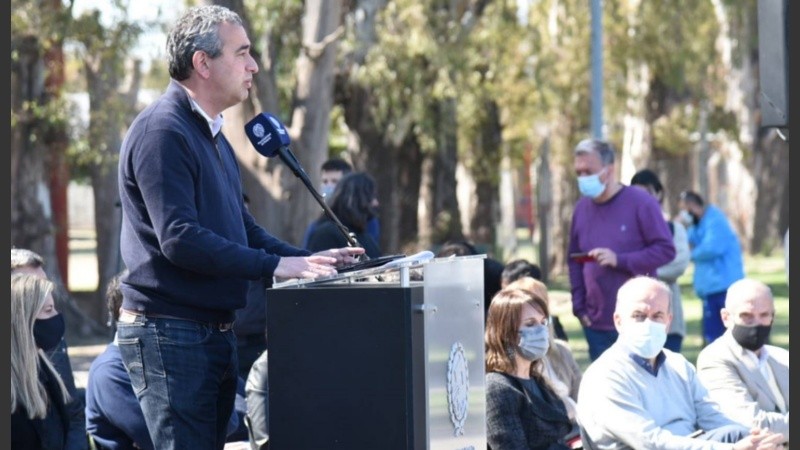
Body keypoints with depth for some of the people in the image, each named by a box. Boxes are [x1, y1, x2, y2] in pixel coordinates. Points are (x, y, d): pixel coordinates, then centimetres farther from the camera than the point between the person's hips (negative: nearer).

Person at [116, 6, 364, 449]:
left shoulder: (210, 135, 18)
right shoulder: (162, 130, -15)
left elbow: (240, 227, 22)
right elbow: (179, 239, -24)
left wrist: (308, 259, 7)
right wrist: (274, 265, -23)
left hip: (214, 328, 10)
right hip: (168, 332, -10)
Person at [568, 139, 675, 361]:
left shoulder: (641, 203, -7)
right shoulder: (582, 208, 8)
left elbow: (666, 250, -9)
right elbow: (574, 261, 16)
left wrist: (619, 259, -19)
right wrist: (578, 307, 7)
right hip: (596, 324, 5)